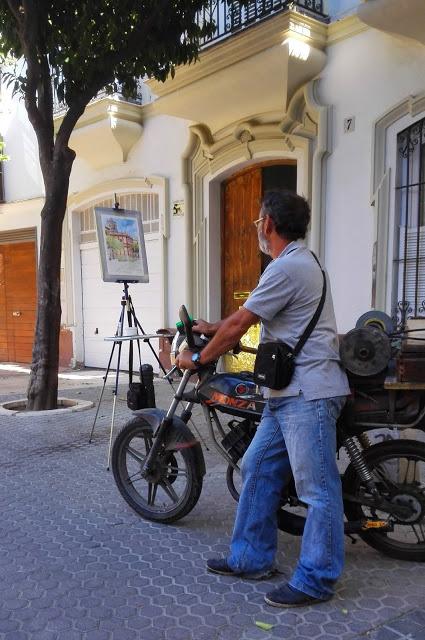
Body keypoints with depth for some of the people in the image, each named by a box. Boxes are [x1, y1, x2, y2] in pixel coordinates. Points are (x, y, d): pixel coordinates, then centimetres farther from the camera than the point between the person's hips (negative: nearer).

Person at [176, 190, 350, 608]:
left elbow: (239, 324, -12)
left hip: (308, 393, -11)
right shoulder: (299, 260, 19)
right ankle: (251, 558, 25)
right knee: (258, 470, 14)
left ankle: (315, 581, 11)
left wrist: (198, 359, 0)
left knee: (317, 487, -1)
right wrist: (214, 328, 32)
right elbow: (250, 314, 27)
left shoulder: (287, 267, -15)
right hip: (288, 392, 11)